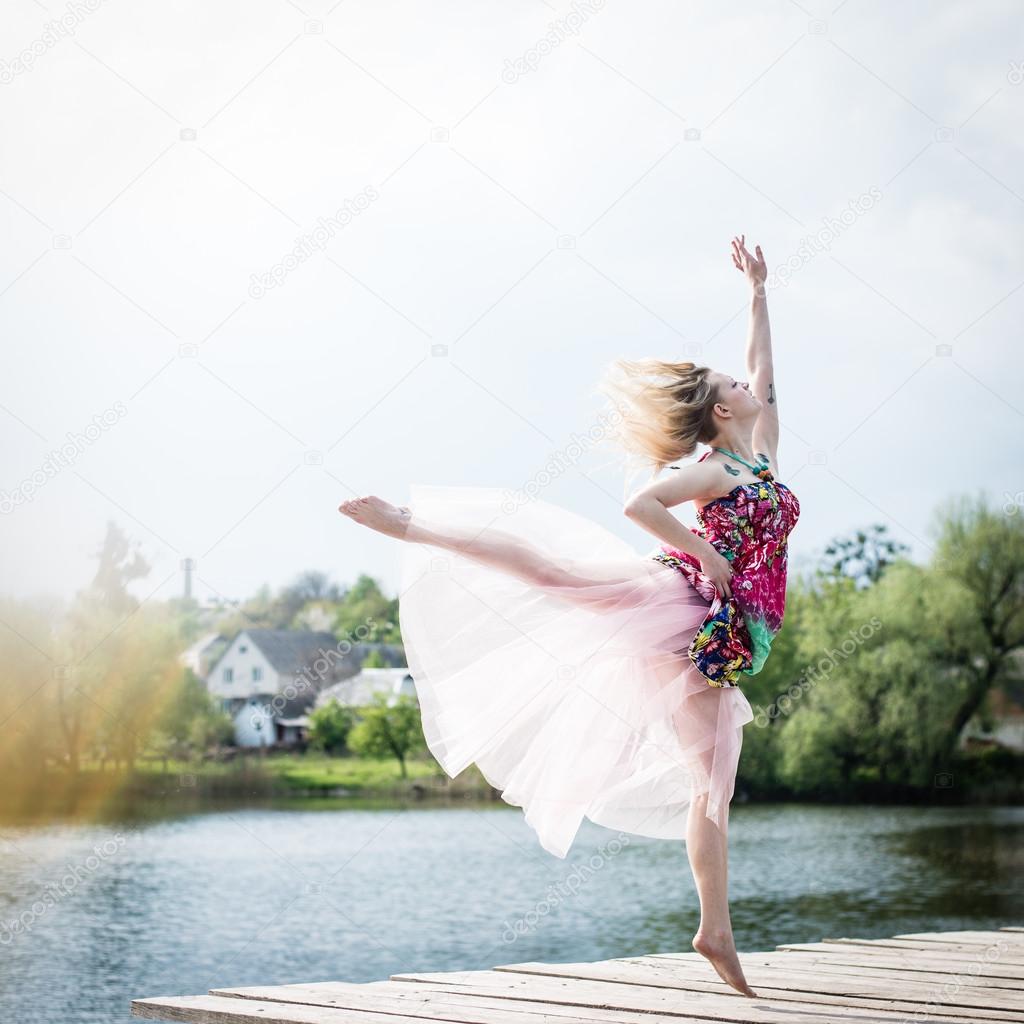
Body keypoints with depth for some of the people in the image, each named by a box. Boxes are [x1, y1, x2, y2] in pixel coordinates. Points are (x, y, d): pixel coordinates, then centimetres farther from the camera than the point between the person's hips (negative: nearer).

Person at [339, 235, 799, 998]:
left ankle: (716, 932, 5)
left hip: (716, 641, 6)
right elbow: (640, 504, -16)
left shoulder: (763, 450, 21)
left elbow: (765, 369, 30)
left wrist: (760, 292, 30)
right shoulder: (714, 472, -1)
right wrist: (706, 551, -11)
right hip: (677, 602, -6)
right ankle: (413, 526, -14)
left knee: (713, 785, 4)